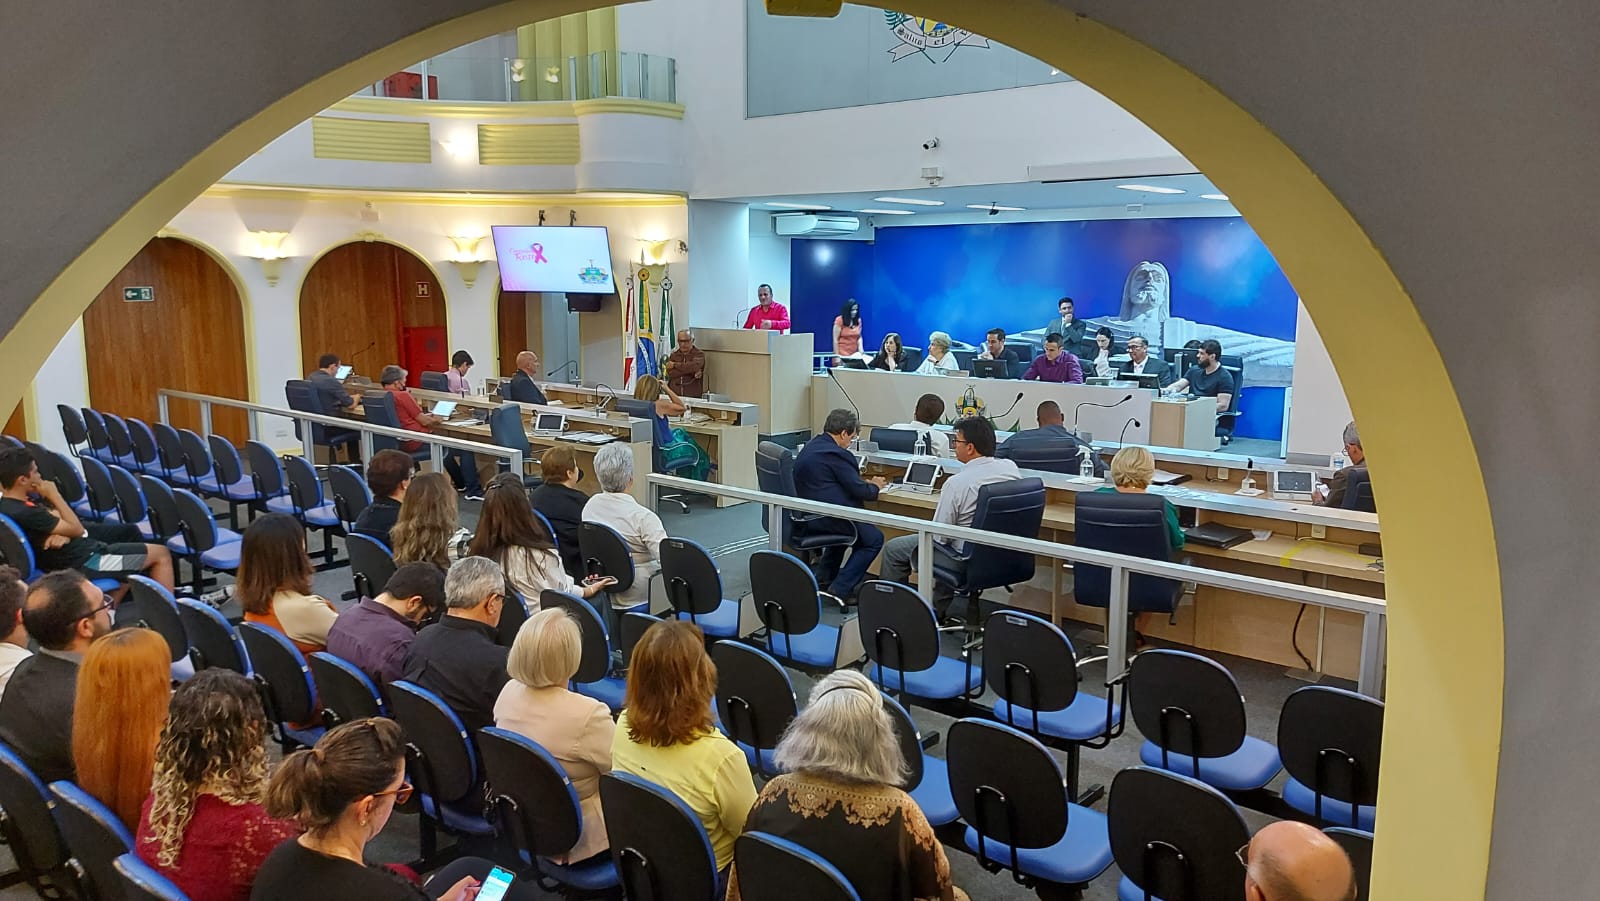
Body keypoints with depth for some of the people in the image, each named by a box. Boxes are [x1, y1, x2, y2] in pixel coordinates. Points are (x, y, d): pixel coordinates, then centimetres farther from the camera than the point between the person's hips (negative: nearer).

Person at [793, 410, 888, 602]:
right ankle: (841, 589, -2)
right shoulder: (835, 454, -17)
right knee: (874, 539, 4)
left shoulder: (810, 446, 13)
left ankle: (824, 575, 30)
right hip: (826, 517, -10)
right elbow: (859, 490, -15)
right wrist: (875, 486, 6)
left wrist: (865, 482, 15)